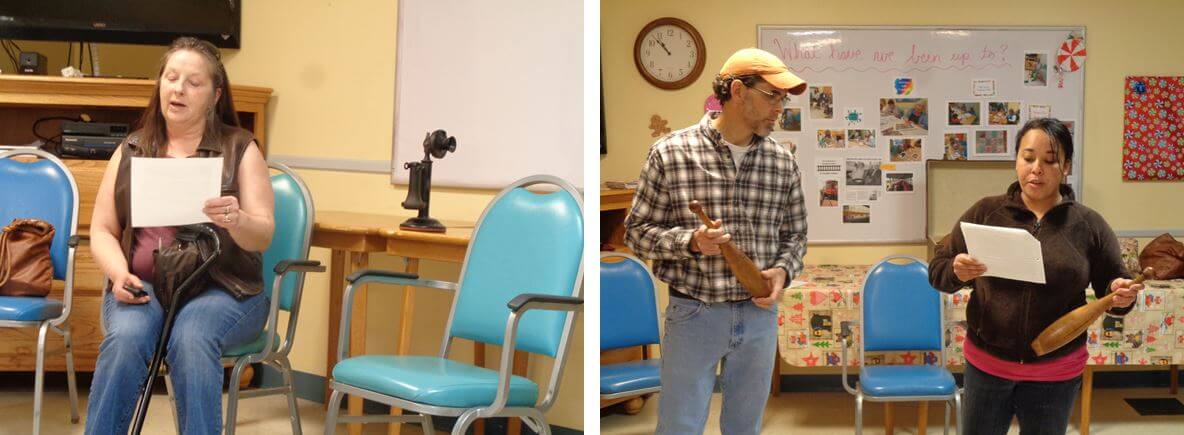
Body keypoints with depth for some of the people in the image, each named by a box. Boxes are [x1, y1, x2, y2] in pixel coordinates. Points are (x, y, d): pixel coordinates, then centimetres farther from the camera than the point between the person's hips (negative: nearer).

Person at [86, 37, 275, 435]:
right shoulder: (132, 150, 13)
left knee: (191, 336, -34)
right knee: (126, 337, -30)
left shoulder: (240, 149, 4)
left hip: (221, 288, -2)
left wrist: (235, 220, -28)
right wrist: (119, 273, -11)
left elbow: (263, 235, -4)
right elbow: (102, 230, 10)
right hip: (141, 285, 2)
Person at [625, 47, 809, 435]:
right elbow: (637, 231, -3)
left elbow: (795, 235, 13)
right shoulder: (671, 153, -8)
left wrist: (783, 270, -8)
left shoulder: (783, 162, 3)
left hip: (759, 313, 4)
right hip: (693, 314, -3)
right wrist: (691, 241, -20)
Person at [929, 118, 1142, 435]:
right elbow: (937, 271, -2)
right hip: (986, 364, 0)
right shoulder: (986, 212, -4)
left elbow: (1113, 290, 5)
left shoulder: (1089, 225, -3)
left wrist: (1122, 295, -18)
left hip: (1057, 373, 0)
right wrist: (957, 272, -24)